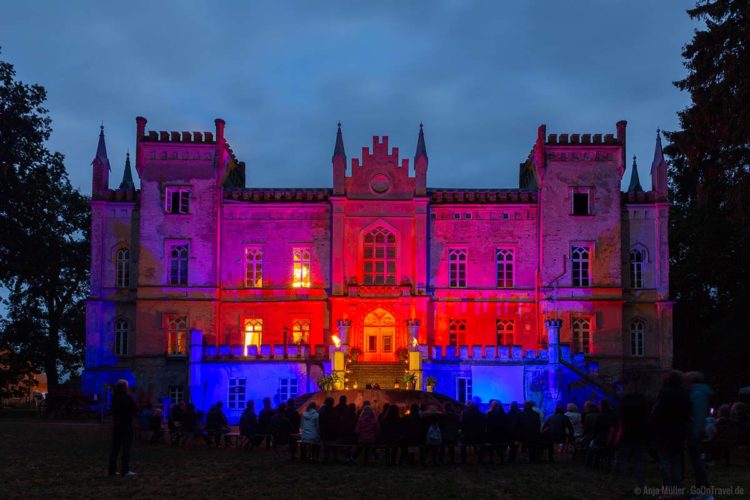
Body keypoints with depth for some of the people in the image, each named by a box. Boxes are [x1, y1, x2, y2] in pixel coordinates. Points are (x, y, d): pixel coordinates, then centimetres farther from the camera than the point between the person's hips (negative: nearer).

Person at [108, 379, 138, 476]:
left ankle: (112, 469, 14)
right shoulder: (128, 397, -12)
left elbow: (113, 410, 10)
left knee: (115, 448, 11)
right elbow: (135, 409, -6)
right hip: (126, 425, -5)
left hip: (116, 425, 5)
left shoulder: (114, 397, 3)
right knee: (126, 448, -1)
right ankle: (125, 470, -3)